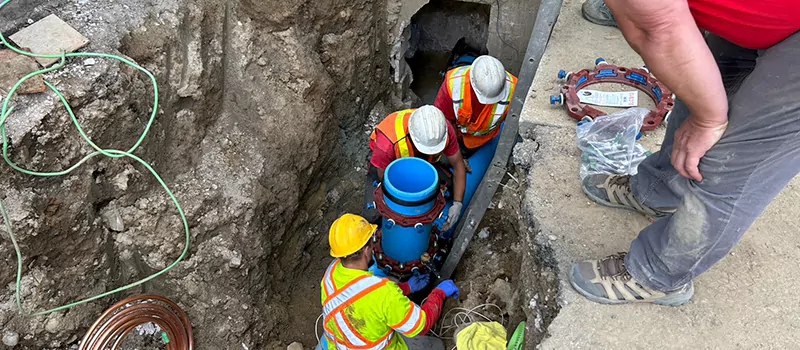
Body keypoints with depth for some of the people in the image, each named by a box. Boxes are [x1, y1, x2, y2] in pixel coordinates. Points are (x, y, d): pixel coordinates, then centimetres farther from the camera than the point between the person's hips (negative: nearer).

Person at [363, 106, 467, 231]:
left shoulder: (444, 130, -34)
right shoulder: (387, 143, -44)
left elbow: (458, 164, -19)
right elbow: (384, 178, -27)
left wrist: (457, 204, -26)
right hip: (387, 163, -3)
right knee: (372, 216, -14)